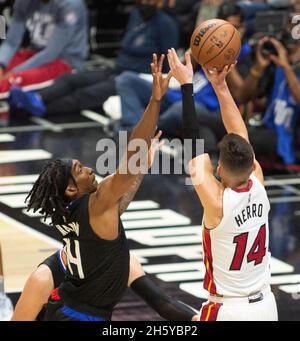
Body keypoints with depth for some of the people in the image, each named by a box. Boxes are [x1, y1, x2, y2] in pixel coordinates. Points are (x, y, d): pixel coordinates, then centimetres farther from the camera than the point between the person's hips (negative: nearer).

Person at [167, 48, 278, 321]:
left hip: (228, 310, -5)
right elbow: (240, 134, 2)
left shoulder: (217, 202, -22)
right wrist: (220, 85, 2)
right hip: (265, 306, 5)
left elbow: (193, 145, -17)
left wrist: (186, 85, -13)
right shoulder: (258, 185, -9)